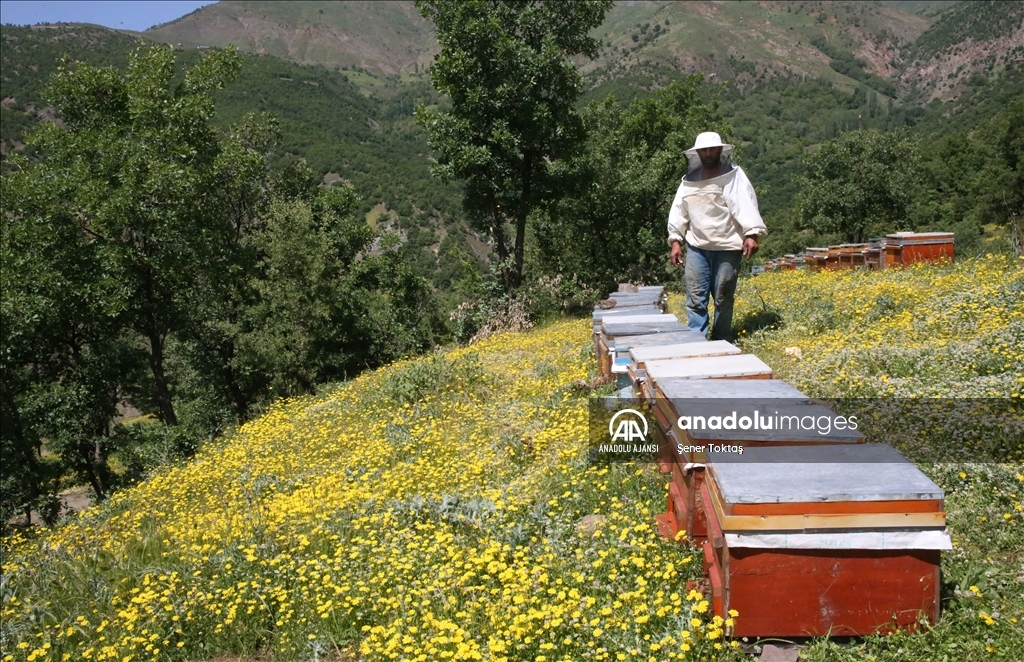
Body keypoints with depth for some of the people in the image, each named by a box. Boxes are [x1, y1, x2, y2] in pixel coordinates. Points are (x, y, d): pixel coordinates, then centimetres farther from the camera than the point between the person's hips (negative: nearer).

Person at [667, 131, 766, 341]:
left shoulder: (734, 175, -2)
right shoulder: (689, 180, 10)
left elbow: (745, 204, -13)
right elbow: (679, 212, 12)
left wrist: (751, 234, -25)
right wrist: (676, 241, 6)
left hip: (727, 247, -3)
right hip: (697, 247, 3)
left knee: (723, 298, 6)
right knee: (695, 299, 0)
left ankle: (721, 343, 17)